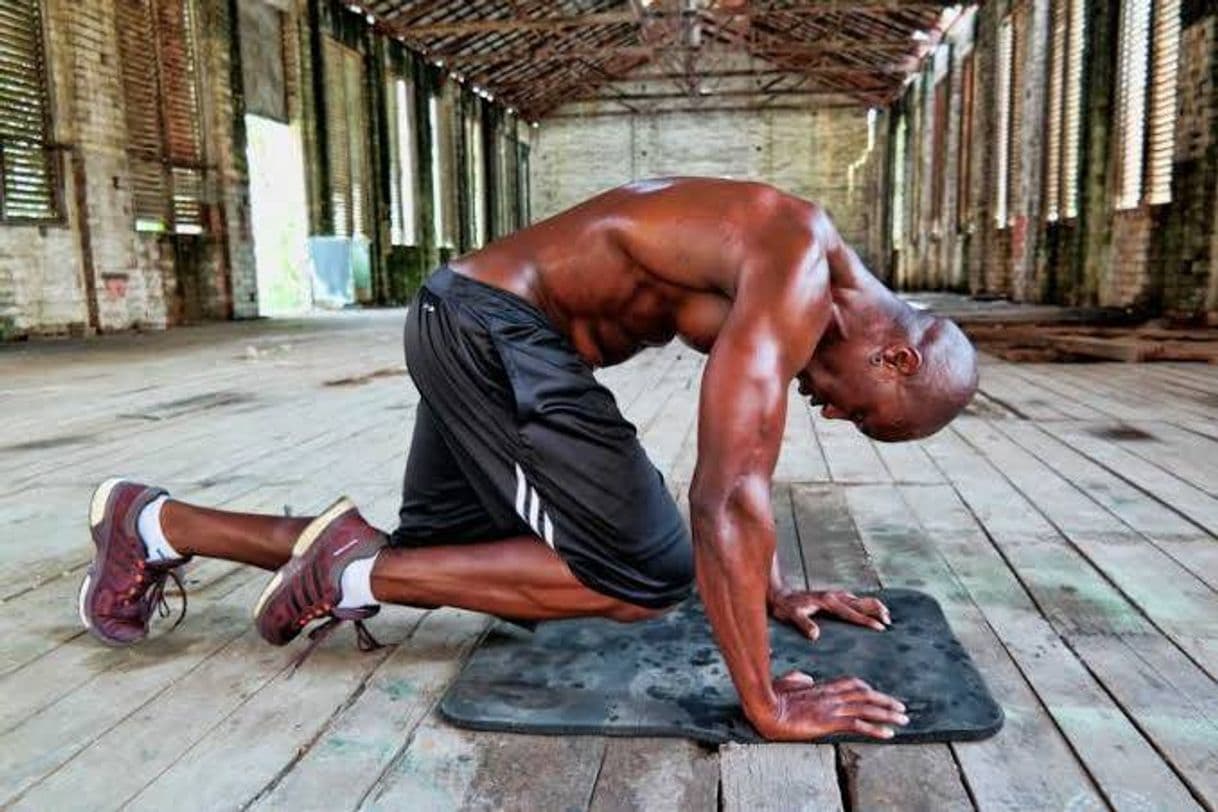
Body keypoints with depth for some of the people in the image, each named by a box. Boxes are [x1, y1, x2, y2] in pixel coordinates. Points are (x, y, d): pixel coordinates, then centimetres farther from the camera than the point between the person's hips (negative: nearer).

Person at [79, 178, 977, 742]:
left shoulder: (781, 278, 10)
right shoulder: (796, 278, -20)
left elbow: (735, 462, 19)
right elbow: (727, 499, -28)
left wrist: (777, 592, 21)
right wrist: (766, 702, -21)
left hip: (485, 331, 10)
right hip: (487, 325, -10)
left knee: (426, 559, 17)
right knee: (648, 572, -13)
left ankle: (154, 523, 26)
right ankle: (357, 566, -5)